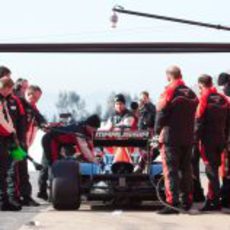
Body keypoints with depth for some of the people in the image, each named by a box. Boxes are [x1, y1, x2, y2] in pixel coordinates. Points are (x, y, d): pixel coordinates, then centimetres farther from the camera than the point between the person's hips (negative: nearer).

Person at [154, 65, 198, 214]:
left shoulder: (169, 93, -11)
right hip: (188, 138, 6)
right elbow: (194, 116, 13)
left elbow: (161, 113, -10)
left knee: (171, 170, -5)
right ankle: (187, 202, 18)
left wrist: (157, 130, 3)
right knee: (186, 169, 13)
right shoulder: (191, 94, 8)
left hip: (171, 137, -6)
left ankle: (172, 203, -12)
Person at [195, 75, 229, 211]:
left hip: (208, 139, -6)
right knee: (214, 168, 14)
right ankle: (211, 198, 20)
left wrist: (196, 138, -6)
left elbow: (199, 120, -11)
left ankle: (215, 201, -7)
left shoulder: (205, 99, -8)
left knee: (211, 169, -4)